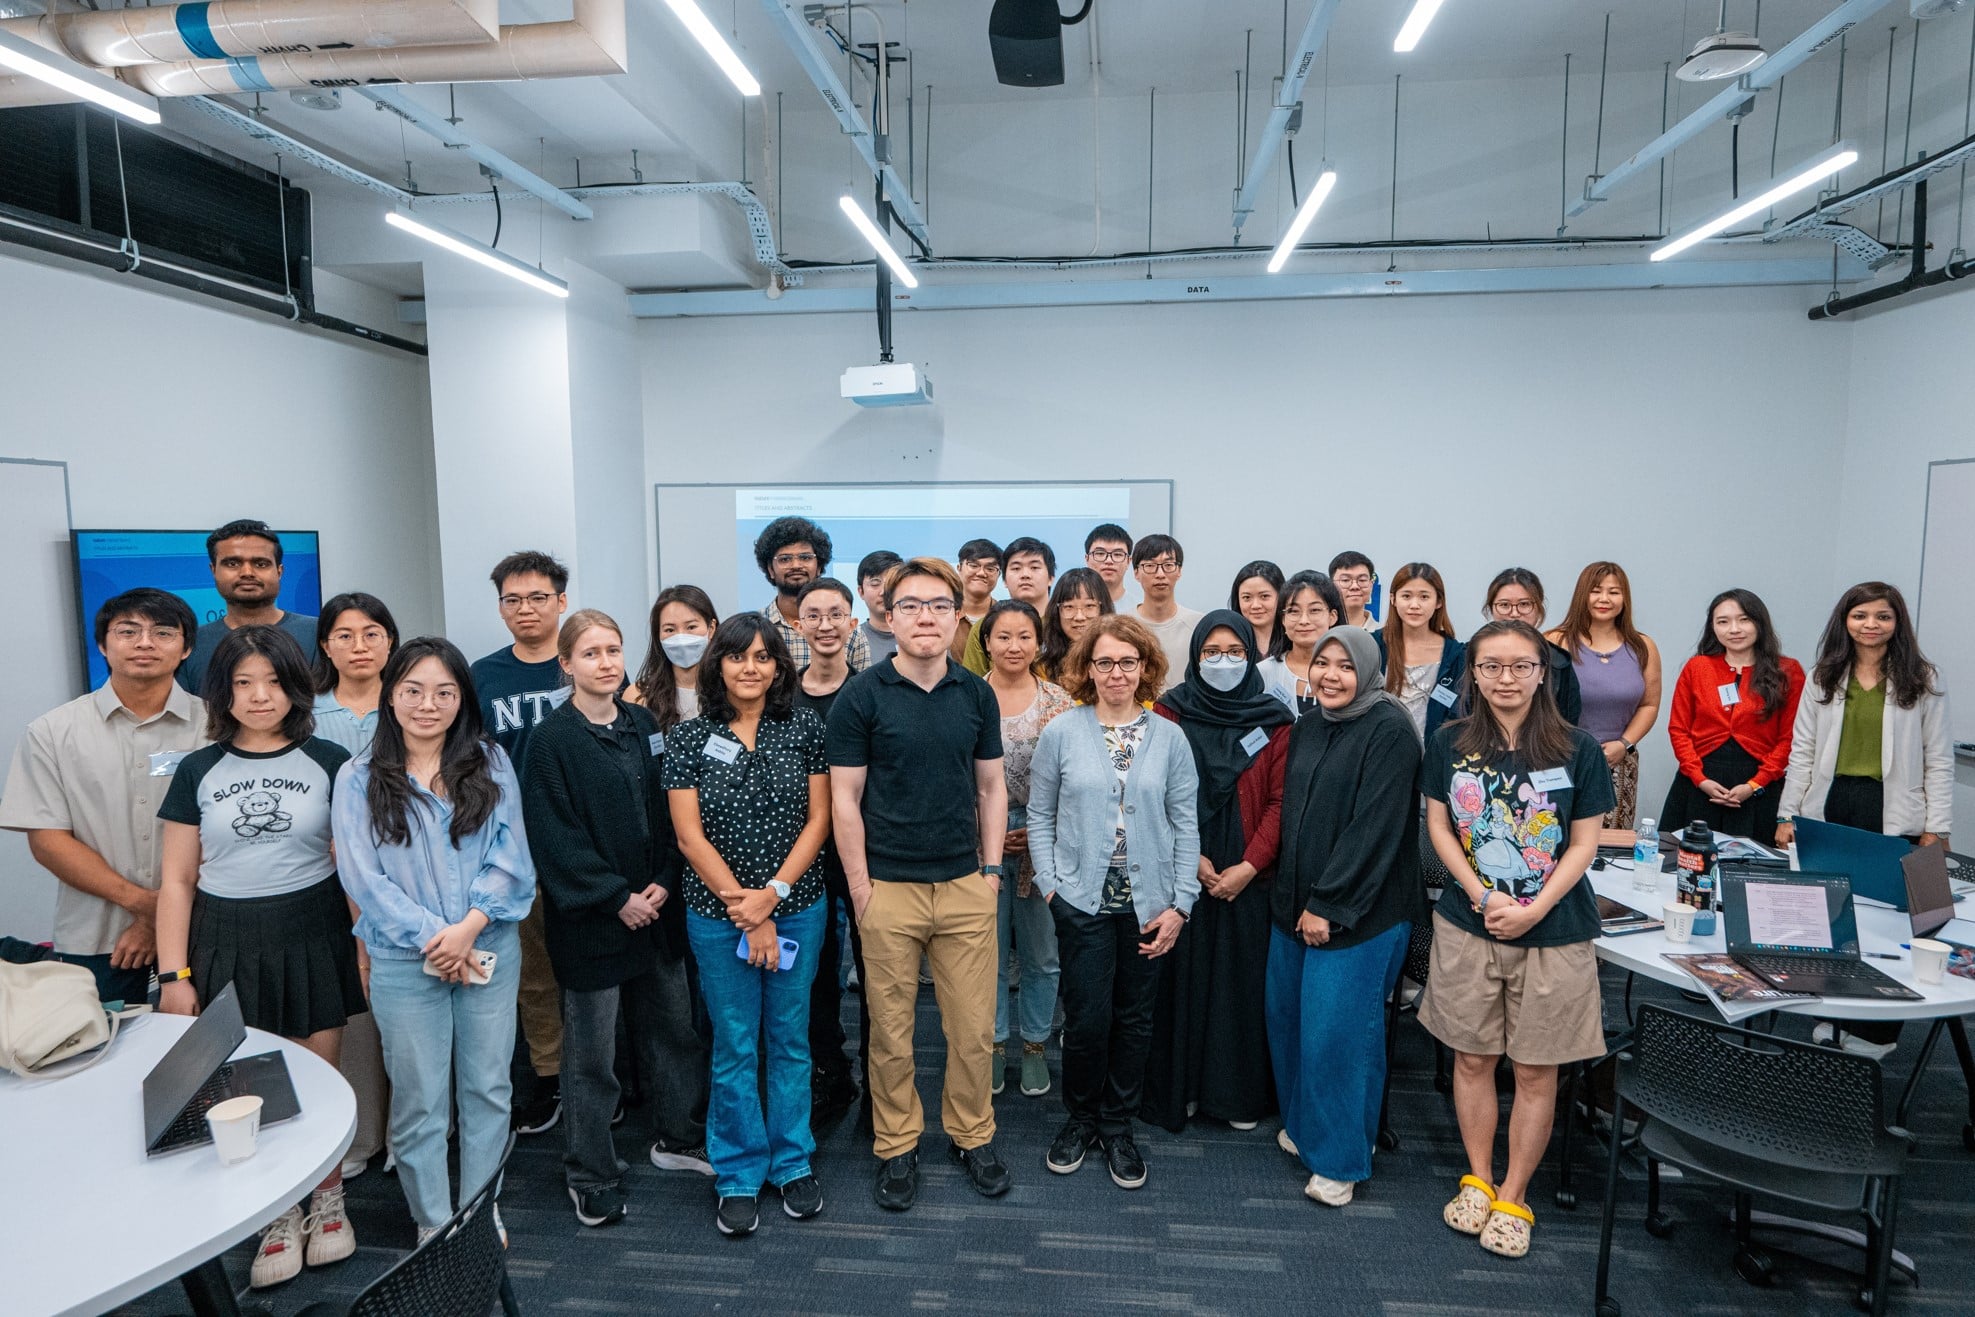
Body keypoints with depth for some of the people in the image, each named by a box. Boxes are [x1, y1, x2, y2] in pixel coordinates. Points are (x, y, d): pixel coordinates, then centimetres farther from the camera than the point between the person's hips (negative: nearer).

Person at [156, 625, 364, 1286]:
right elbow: (177, 881, 5)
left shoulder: (329, 762, 1)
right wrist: (174, 974, 0)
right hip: (227, 946, 1)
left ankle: (327, 1202, 27)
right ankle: (278, 1218, 22)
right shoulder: (199, 771, 4)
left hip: (312, 940, -1)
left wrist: (366, 947, -5)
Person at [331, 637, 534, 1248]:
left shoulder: (490, 763, 1)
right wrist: (432, 937, -13)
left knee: (487, 1088, 12)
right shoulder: (359, 779, -1)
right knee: (418, 1101, 9)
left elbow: (510, 858, -4)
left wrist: (468, 928, -16)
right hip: (404, 962, -1)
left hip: (490, 950, 1)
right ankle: (433, 1222, 28)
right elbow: (362, 876, -6)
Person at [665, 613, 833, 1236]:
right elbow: (690, 834, -6)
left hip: (797, 908, 1)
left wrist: (774, 893, -13)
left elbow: (818, 819, -2)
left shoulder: (804, 728, -1)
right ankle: (740, 1175, 27)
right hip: (719, 916, -1)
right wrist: (746, 911, -11)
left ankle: (794, 1162, 31)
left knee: (790, 1039, 13)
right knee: (735, 1046, 10)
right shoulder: (691, 736, -3)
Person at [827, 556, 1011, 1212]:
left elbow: (991, 788, 10)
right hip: (889, 888, -2)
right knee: (891, 1033, 9)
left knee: (974, 1029, 9)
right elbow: (845, 798, -4)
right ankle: (896, 1147, 29)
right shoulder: (861, 696, -6)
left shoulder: (976, 694, 5)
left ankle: (972, 1135, 31)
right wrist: (859, 886, -7)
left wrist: (991, 869, 5)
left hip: (966, 886, 3)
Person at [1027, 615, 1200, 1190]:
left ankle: (1117, 1126, 30)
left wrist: (1180, 903, -3)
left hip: (1148, 903, 2)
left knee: (1134, 1018, 11)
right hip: (1083, 900, -1)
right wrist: (1049, 884, -6)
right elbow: (1039, 815, 2)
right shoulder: (1062, 732, -2)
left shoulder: (1169, 738, 1)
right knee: (1087, 1017, 1)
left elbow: (1186, 824, 2)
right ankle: (1081, 1118, 26)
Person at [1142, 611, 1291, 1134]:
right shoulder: (1170, 712, -1)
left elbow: (1280, 801, -2)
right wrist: (1191, 858, -11)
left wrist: (1249, 866, -11)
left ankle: (1239, 1092, 24)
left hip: (1248, 878, 1)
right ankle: (1178, 1088, 22)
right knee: (1181, 977, 6)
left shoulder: (1273, 720, 2)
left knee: (1242, 978, 8)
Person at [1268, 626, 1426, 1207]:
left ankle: (1339, 1159, 16)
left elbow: (1375, 827, -18)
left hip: (1358, 913, -7)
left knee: (1337, 1029, -2)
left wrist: (1328, 905, -17)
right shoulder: (1307, 728, 10)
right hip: (1295, 904, 7)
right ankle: (1303, 1125, 34)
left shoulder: (1389, 732, -13)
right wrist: (1293, 897, 9)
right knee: (1287, 1016, 13)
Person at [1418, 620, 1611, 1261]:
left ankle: (1514, 1197, 26)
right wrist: (1482, 896, -11)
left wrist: (1533, 910, -14)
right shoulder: (1450, 743, -2)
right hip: (1467, 924, 1)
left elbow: (1583, 844, -4)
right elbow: (1439, 827, 2)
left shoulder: (1578, 749, -7)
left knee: (1535, 1070, 9)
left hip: (1553, 932, -1)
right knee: (1472, 1059, 12)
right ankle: (1478, 1179, 31)